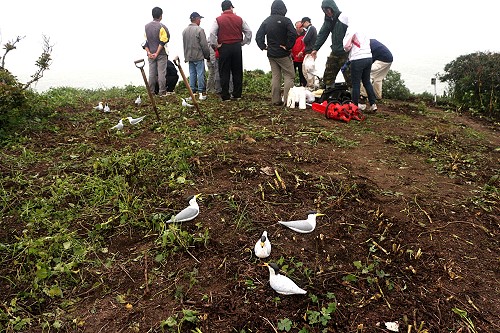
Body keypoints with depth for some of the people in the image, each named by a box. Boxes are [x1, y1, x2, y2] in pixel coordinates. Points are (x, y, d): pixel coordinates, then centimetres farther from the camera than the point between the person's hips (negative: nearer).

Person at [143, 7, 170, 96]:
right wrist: (157, 53, -12)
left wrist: (149, 52, -1)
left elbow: (144, 41, 3)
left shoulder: (146, 27, 8)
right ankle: (162, 92, -1)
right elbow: (163, 42, -14)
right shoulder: (162, 26, -8)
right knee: (161, 73, -1)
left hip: (150, 54, 5)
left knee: (151, 73, 8)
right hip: (161, 54, -4)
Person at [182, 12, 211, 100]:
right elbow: (204, 45, -11)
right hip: (198, 56, -7)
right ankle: (201, 92, -1)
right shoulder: (199, 30, -11)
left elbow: (184, 44, 16)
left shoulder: (185, 31, 11)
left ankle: (192, 91, 12)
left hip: (189, 56, 7)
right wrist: (207, 56, -1)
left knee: (192, 74, 10)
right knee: (200, 73, -2)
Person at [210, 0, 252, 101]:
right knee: (237, 72, 10)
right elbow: (249, 32, 5)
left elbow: (212, 33, -14)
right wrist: (242, 43, 10)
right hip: (237, 47, 2)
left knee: (224, 73, 2)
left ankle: (225, 96, 2)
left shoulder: (218, 20, -3)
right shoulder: (239, 19, 5)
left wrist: (216, 45, -4)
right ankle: (237, 94, 13)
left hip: (224, 48, -2)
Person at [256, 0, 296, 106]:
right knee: (289, 76, 1)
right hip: (283, 54, -5)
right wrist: (288, 46, -13)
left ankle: (276, 100, 10)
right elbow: (293, 34, -22)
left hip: (271, 54, 6)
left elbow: (258, 36, 4)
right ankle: (287, 100, -7)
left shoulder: (266, 21, 7)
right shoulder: (285, 20, -10)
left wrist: (263, 46, 5)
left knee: (275, 76, 11)